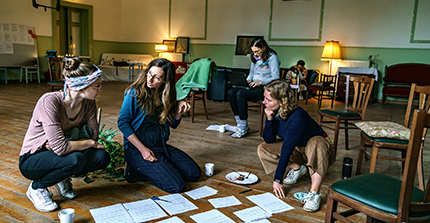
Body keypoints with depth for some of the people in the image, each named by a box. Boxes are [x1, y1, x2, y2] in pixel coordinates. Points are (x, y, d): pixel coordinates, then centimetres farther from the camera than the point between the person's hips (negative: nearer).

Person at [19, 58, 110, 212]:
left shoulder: (89, 103, -10)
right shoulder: (49, 101, -29)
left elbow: (93, 134, -7)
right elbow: (60, 148, -34)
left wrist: (67, 142, -23)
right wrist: (89, 143, -19)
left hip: (57, 155, 6)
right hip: (32, 160, -5)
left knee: (102, 157, -20)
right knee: (75, 159, -34)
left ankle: (62, 178, 8)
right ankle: (37, 187, -5)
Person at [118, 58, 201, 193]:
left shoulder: (166, 96, 5)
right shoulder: (134, 93, -10)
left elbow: (173, 125, 15)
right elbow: (123, 122, -12)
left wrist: (179, 110, -7)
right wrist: (142, 149, -19)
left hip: (162, 146, 7)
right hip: (137, 148, -6)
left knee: (194, 173, 0)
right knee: (176, 185, -18)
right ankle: (138, 170, 2)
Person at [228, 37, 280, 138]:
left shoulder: (272, 57, -6)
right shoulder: (255, 57, 17)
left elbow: (275, 78, -12)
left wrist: (260, 82, -21)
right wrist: (248, 80, 3)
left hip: (266, 88, -8)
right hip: (253, 86, 8)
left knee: (241, 94, -31)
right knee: (231, 92, -17)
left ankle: (243, 126, -23)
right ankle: (239, 122, -16)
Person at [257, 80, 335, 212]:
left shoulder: (297, 118, -34)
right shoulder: (275, 112, -13)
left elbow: (286, 150, -32)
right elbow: (269, 140, -11)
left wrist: (277, 180, -27)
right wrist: (269, 119, -27)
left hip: (318, 146, -7)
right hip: (297, 149, 7)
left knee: (315, 143, -42)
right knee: (263, 149, -10)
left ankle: (314, 193, -39)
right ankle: (297, 168, 3)